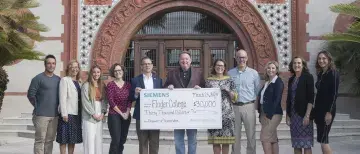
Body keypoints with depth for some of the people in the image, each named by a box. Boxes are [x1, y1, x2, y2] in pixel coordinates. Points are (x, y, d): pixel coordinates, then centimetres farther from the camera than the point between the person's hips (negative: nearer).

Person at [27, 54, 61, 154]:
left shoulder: (58, 79, 12)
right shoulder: (38, 78, -4)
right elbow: (30, 95, -5)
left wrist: (57, 107, 10)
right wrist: (38, 107, -1)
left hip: (54, 115, 5)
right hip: (41, 115, -5)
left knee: (50, 140, 10)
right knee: (40, 140, -4)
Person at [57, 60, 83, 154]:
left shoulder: (79, 82, 16)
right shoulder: (64, 80, -2)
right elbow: (62, 98, -10)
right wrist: (64, 113, -17)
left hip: (77, 114, 6)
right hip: (67, 113, -6)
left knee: (73, 138, 10)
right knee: (64, 139, -2)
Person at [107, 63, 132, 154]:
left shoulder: (128, 85, 9)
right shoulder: (110, 85, -3)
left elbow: (130, 101, 7)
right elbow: (111, 101, -8)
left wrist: (127, 113, -6)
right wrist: (121, 113, -9)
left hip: (126, 116, 4)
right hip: (114, 115, -4)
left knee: (122, 140, 7)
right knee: (116, 140, -9)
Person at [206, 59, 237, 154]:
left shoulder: (229, 80, 7)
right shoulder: (209, 81, 7)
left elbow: (234, 97, 5)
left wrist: (228, 91, -12)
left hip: (227, 113, 0)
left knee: (226, 139, 1)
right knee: (215, 139, 0)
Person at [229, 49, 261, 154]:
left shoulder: (254, 73, 4)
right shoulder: (230, 73, 6)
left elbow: (258, 91, 7)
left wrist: (256, 103, 2)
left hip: (249, 106, -1)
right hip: (234, 107, 1)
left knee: (251, 134, 2)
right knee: (235, 134, 8)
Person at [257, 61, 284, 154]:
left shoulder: (278, 82, -8)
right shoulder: (267, 82, 15)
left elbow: (277, 99, -15)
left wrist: (269, 114, -18)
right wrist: (261, 114, 9)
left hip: (273, 114, -8)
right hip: (264, 113, 8)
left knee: (264, 137, -10)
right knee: (272, 139, 10)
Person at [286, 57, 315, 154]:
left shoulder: (308, 77, -4)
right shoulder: (291, 79, 13)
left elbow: (310, 98, -11)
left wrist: (307, 115, -17)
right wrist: (287, 115, 10)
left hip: (303, 114, -6)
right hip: (293, 114, 6)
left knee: (306, 144, -2)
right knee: (296, 145, 9)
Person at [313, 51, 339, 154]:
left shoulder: (333, 73, -8)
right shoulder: (320, 74, 13)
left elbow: (334, 94, -14)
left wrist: (329, 112, -19)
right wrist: (315, 111, 11)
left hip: (327, 110, -8)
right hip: (319, 109, 8)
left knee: (322, 139, -8)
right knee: (323, 139, 8)